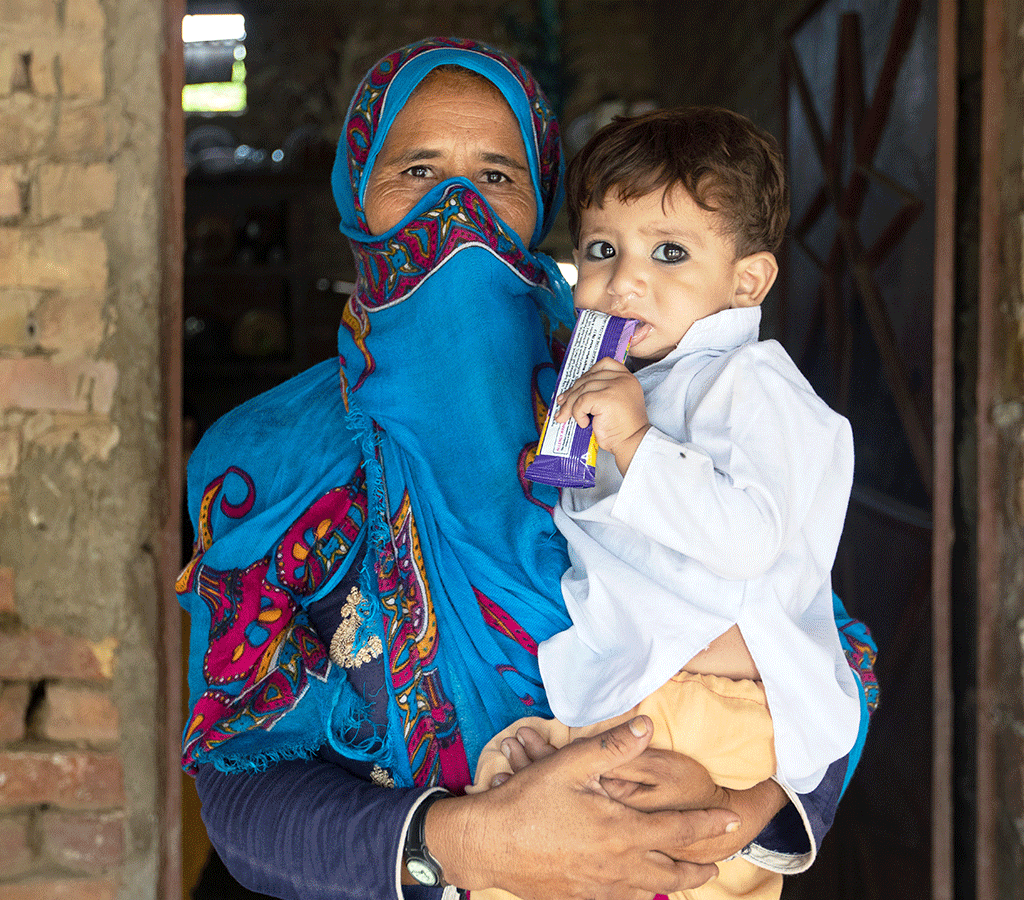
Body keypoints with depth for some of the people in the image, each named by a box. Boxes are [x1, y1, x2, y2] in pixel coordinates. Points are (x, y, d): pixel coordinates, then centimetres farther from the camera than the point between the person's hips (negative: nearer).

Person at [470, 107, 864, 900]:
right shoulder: (621, 388, 20)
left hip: (725, 690, -9)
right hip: (625, 680, 9)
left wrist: (634, 443, -23)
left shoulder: (747, 383, -8)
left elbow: (749, 538, -25)